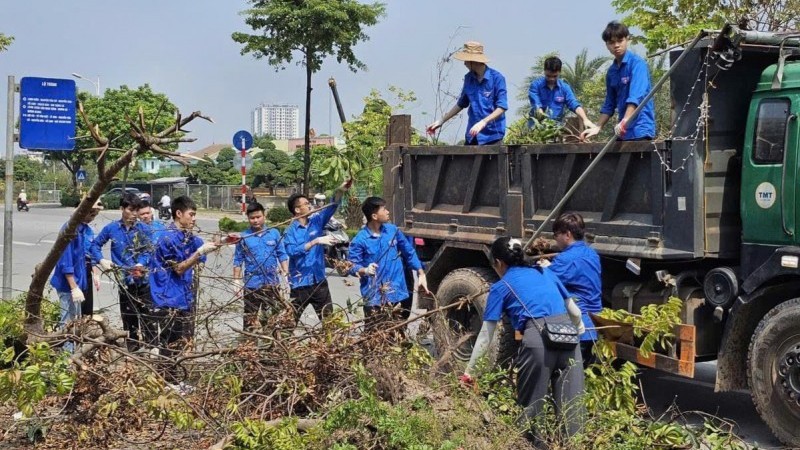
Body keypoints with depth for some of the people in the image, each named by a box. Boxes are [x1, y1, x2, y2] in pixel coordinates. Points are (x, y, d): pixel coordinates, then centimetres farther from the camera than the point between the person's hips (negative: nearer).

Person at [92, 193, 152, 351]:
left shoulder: (144, 229, -3)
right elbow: (96, 245, 11)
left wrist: (141, 264, -24)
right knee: (128, 315, 12)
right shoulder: (111, 229, 1)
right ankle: (132, 347, 24)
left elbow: (148, 251, -7)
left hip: (144, 278, -2)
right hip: (125, 279, 2)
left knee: (147, 313, -3)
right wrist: (102, 261, -4)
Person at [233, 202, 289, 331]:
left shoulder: (274, 233, 1)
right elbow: (238, 261, 3)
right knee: (250, 317, 4)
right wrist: (237, 282, -1)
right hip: (251, 284, -1)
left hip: (272, 283, 1)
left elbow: (282, 256, 5)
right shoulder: (244, 237, -1)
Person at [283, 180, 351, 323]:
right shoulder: (290, 230, -8)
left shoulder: (316, 222, 4)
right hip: (300, 283, -4)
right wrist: (316, 241, -29)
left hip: (319, 281, 4)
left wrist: (341, 191, -24)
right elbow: (292, 251, -24)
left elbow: (331, 208, -8)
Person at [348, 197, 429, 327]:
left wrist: (421, 274, 10)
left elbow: (409, 252, 12)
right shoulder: (360, 240, -10)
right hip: (374, 296, -4)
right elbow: (353, 266, -8)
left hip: (397, 292, 4)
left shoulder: (393, 230, 3)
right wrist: (365, 270, -29)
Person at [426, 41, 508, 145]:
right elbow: (461, 104, 17)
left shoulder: (497, 78, -11)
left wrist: (483, 123, -25)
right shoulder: (468, 78, 6)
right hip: (472, 134, 5)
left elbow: (502, 107, -14)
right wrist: (441, 121, 14)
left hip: (492, 135, -5)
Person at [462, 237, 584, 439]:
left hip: (537, 338, -4)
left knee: (530, 405, 9)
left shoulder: (501, 288, 15)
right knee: (570, 405, 8)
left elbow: (485, 335, 14)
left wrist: (468, 370, 20)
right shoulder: (546, 273, 27)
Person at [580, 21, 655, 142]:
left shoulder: (637, 63, -8)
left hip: (640, 131, -7)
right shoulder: (611, 71, 13)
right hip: (623, 132, 7)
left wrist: (625, 121, -33)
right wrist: (597, 128, 11)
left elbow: (636, 96, -22)